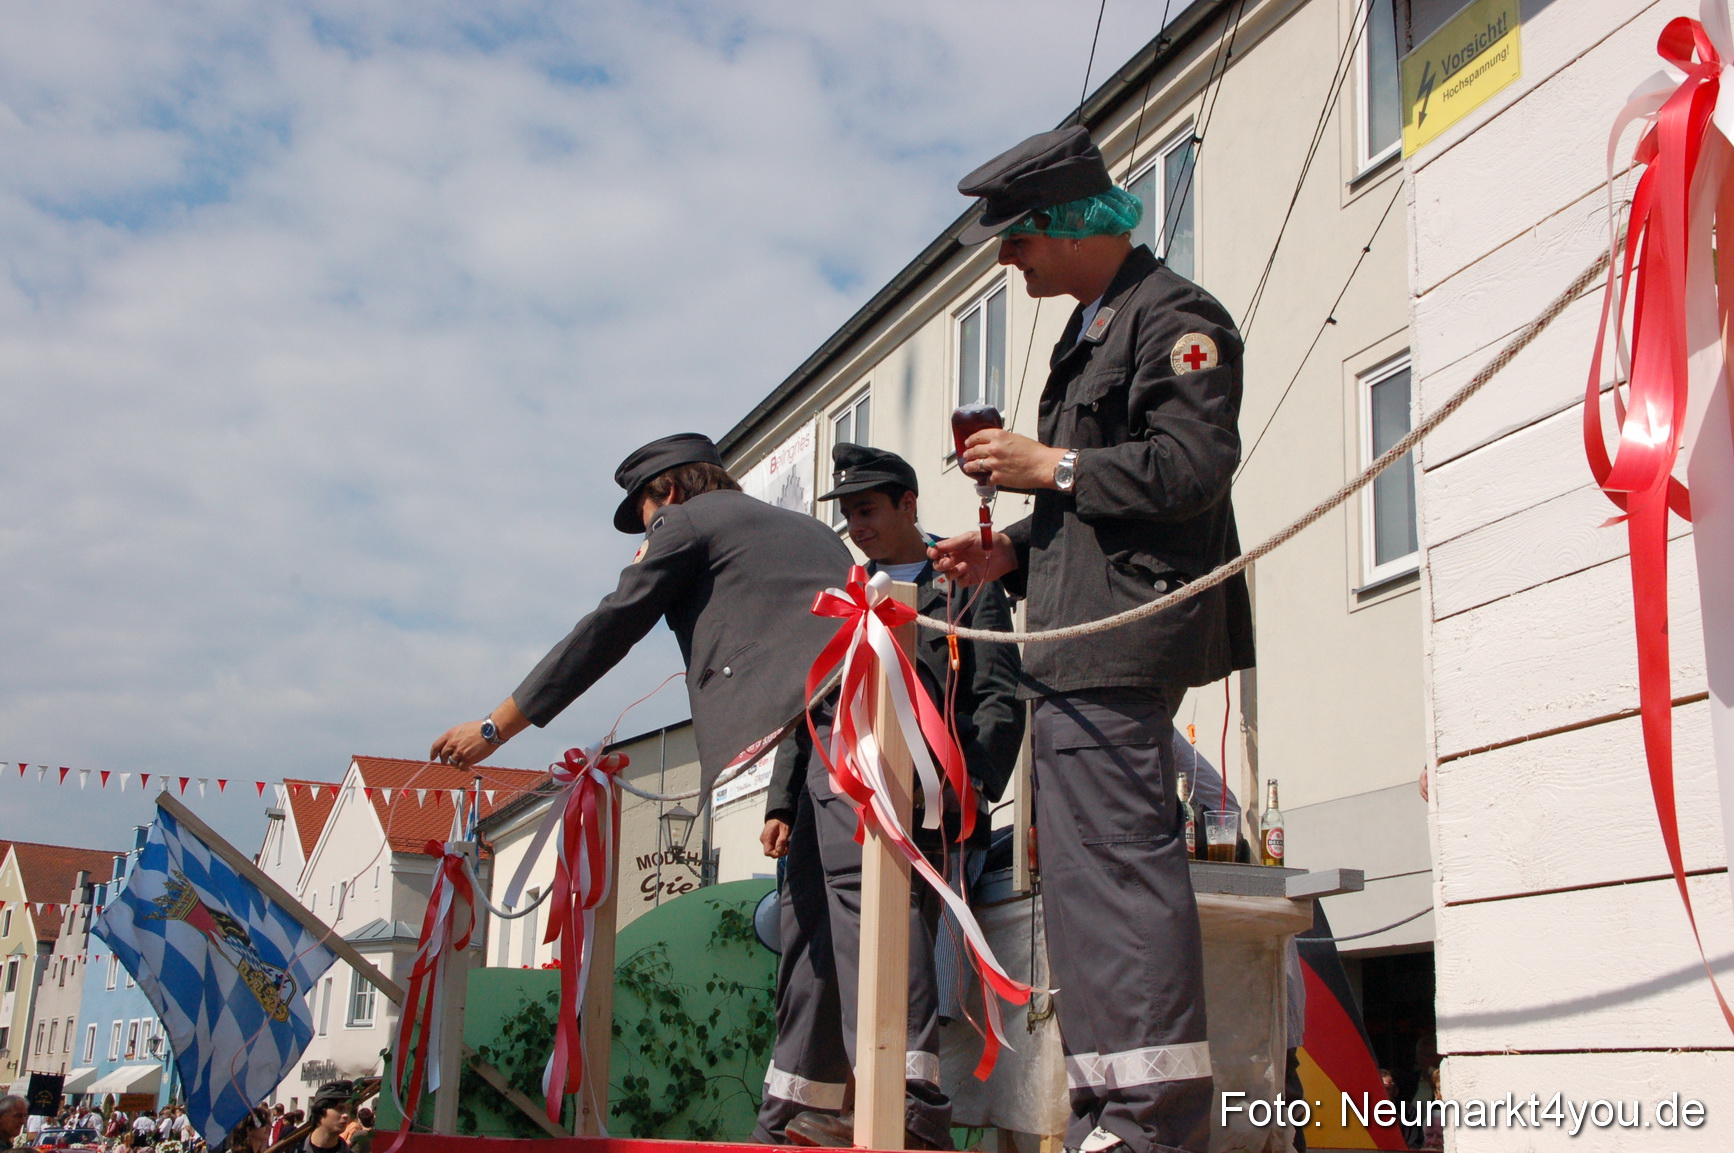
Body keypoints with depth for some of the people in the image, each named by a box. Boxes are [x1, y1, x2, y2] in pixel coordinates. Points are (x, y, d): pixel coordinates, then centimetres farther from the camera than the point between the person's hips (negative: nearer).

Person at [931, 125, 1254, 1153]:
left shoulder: (1175, 316, -5)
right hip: (1078, 641, 10)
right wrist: (1011, 555, 12)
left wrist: (1050, 468, -12)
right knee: (1080, 863, 10)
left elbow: (1192, 466, -18)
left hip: (1125, 628, -10)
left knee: (1118, 851, -14)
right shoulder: (1088, 333, 24)